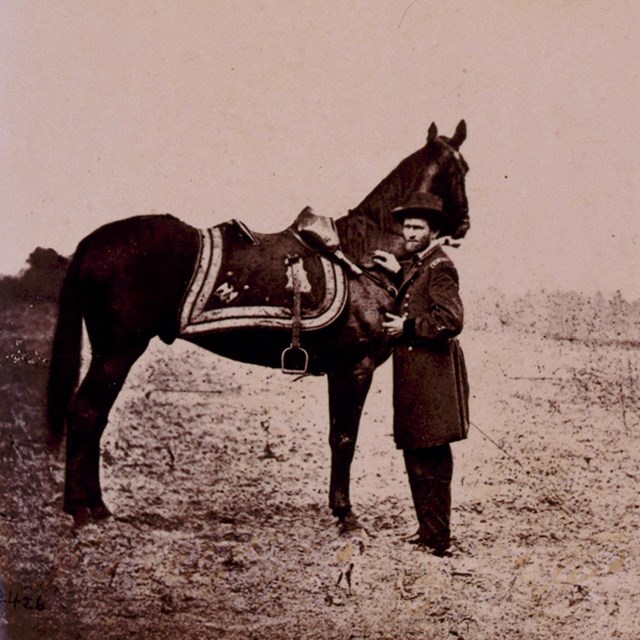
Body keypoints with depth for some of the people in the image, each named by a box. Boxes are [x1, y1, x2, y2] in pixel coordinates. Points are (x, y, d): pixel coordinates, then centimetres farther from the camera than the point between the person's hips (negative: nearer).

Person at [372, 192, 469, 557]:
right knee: (418, 457, 15)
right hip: (413, 373, 10)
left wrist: (407, 327, -14)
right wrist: (398, 272, 18)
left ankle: (438, 541, -1)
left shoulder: (439, 267, -13)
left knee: (431, 461, -6)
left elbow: (451, 320, -22)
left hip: (432, 374, -10)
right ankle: (430, 531, 25)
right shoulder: (416, 265, 17)